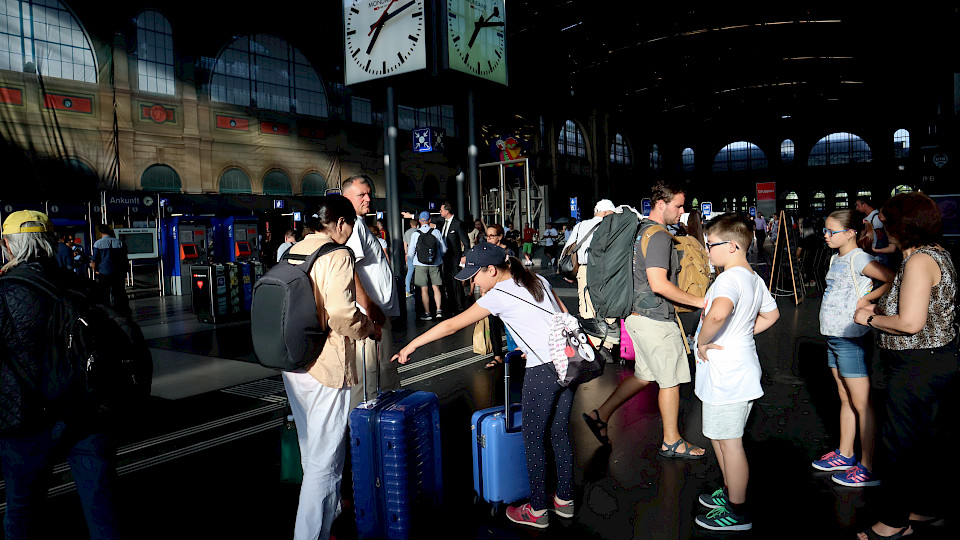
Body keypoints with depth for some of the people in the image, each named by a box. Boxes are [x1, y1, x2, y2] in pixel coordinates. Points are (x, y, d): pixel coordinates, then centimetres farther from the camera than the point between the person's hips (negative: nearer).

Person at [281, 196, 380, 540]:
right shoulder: (336, 255, -15)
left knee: (311, 449, 24)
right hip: (326, 366, -9)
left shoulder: (294, 251, 10)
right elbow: (341, 312, -26)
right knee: (325, 459, 1)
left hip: (292, 363, 9)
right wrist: (369, 328, -9)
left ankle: (328, 511, 44)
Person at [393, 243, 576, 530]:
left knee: (533, 438, 8)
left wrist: (412, 345, 1)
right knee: (559, 432, 20)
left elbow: (452, 325, -6)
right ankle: (564, 500, 33)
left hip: (544, 371, -8)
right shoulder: (537, 280, 12)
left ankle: (537, 510, 22)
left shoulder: (499, 294, -8)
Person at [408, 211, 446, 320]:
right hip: (435, 264, 2)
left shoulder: (415, 234, -6)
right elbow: (444, 250, 3)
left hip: (420, 265, -1)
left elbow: (411, 253, -3)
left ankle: (427, 313, 6)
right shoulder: (436, 232, -3)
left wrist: (408, 256, 21)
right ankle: (439, 310, 2)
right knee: (436, 287, 9)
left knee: (424, 289, 4)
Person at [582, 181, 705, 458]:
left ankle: (600, 415, 21)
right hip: (655, 318, -9)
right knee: (670, 380, 5)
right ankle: (672, 442, 20)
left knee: (644, 374, 19)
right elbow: (658, 283, -28)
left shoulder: (639, 229, 12)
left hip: (638, 314, 9)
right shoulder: (658, 236, -19)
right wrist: (698, 301, -20)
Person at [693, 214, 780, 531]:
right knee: (719, 436, 22)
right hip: (740, 369, 10)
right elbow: (771, 314, 25)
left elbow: (719, 312, -43)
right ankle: (731, 492, 38)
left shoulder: (730, 278, -22)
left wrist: (702, 341, -26)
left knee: (729, 441, 4)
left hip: (726, 375, -10)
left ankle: (737, 512, 18)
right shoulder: (754, 278, 9)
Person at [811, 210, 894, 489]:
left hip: (852, 339, -9)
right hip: (834, 338, 9)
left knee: (861, 404, 0)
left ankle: (868, 468, 9)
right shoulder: (836, 259, 12)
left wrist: (867, 298, -16)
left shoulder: (858, 259, -14)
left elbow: (894, 280, -26)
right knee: (845, 400, 18)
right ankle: (844, 455, 30)